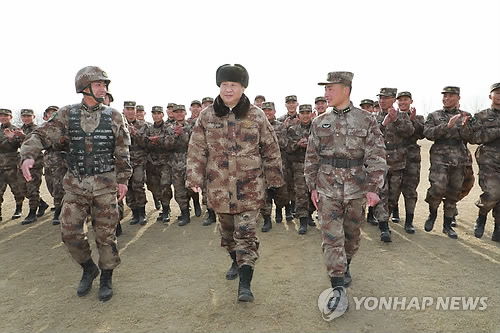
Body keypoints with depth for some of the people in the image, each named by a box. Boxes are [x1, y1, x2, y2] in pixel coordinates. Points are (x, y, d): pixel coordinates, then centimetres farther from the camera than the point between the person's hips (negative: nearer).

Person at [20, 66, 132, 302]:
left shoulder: (114, 116, 1)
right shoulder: (67, 115, 2)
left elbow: (122, 151, 3)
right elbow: (41, 135, -2)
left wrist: (123, 179, 1)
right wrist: (28, 155, -22)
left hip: (104, 184, -1)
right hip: (75, 183, 2)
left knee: (106, 233, 4)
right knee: (70, 231, 3)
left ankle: (106, 277, 23)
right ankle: (88, 269, 28)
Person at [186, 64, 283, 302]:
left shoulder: (256, 116, -2)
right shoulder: (206, 116, 2)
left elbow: (271, 150, 4)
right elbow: (197, 150, 3)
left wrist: (273, 179, 5)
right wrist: (194, 178, -5)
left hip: (250, 186, -3)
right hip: (219, 185, 3)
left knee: (246, 234, -5)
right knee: (227, 230, 19)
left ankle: (245, 284, 0)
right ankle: (236, 262, 44)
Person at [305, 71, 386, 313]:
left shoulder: (366, 120, -3)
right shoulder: (319, 123, 5)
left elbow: (376, 156, -6)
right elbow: (311, 157, 8)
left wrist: (373, 188, -14)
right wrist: (312, 187, 3)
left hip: (356, 189, 0)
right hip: (327, 189, 1)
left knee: (352, 235, 15)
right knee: (331, 238, -4)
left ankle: (344, 267, 41)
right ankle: (339, 289, 1)